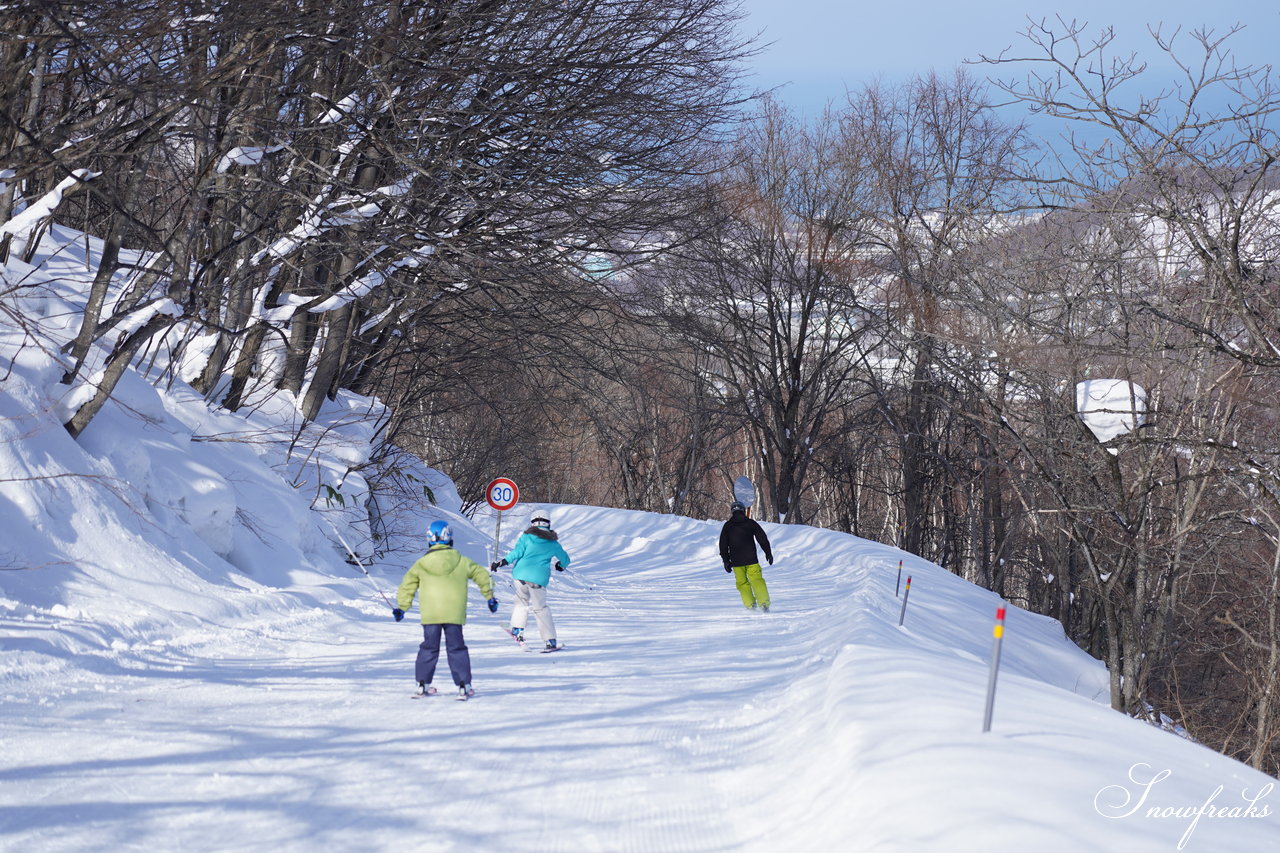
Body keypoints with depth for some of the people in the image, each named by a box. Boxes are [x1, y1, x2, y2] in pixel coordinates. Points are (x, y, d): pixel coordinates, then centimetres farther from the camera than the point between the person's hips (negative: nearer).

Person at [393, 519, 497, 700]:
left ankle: (423, 684, 14)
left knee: (429, 648, 13)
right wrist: (490, 597, 20)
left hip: (429, 615, 1)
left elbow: (406, 586, 9)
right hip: (454, 614, -1)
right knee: (457, 649, 4)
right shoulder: (461, 561, 2)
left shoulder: (421, 563, 4)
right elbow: (482, 575, 8)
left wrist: (401, 608, 19)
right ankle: (464, 686, -1)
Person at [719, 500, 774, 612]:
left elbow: (723, 545, 4)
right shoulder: (751, 523, 2)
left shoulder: (727, 526, 3)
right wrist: (768, 553, 13)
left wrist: (726, 561, 9)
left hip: (736, 561, 0)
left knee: (742, 583, 9)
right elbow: (763, 539, 5)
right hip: (751, 559, 0)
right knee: (757, 581, 3)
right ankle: (764, 603, -8)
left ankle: (750, 605, 2)